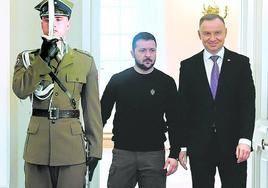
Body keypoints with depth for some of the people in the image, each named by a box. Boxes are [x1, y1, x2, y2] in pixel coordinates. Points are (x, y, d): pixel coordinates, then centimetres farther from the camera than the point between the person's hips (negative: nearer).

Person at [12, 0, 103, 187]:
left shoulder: (85, 61, 5)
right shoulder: (27, 58, 8)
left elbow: (92, 110, 5)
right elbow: (20, 90, -12)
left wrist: (95, 149, 2)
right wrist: (44, 58, -18)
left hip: (72, 146, -1)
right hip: (37, 146, 1)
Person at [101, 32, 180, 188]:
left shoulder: (167, 83, 3)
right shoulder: (118, 80, 3)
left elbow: (173, 121, 4)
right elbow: (102, 115, 6)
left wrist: (174, 154, -3)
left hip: (155, 154, 0)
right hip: (122, 153, 0)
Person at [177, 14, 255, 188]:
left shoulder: (241, 63, 2)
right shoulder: (188, 66, 4)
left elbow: (248, 104, -3)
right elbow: (183, 109, 5)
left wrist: (245, 140, -14)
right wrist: (181, 146, 2)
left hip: (233, 147, -1)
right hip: (199, 147, 1)